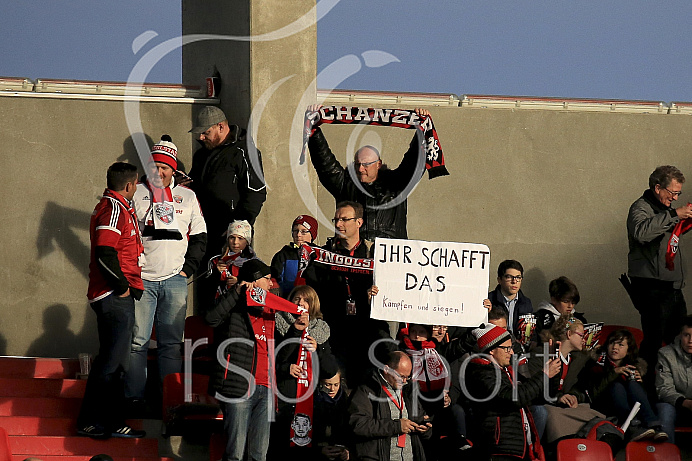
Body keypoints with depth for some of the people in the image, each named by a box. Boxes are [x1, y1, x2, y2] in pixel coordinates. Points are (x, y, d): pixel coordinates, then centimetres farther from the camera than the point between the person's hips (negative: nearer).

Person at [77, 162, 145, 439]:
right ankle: (91, 422, -7)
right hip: (115, 298, -11)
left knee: (113, 361, 13)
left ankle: (112, 423, 17)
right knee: (112, 361, -9)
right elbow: (106, 254, -23)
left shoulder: (116, 206, 20)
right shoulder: (115, 208, -13)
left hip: (118, 296, 11)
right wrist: (122, 286, -16)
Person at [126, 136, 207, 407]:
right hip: (141, 280, -2)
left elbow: (200, 238, 16)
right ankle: (134, 398, -5)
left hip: (175, 280, 2)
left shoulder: (187, 197, 14)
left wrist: (188, 269, 5)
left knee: (172, 343, 2)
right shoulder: (135, 194, 6)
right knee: (137, 341, -7)